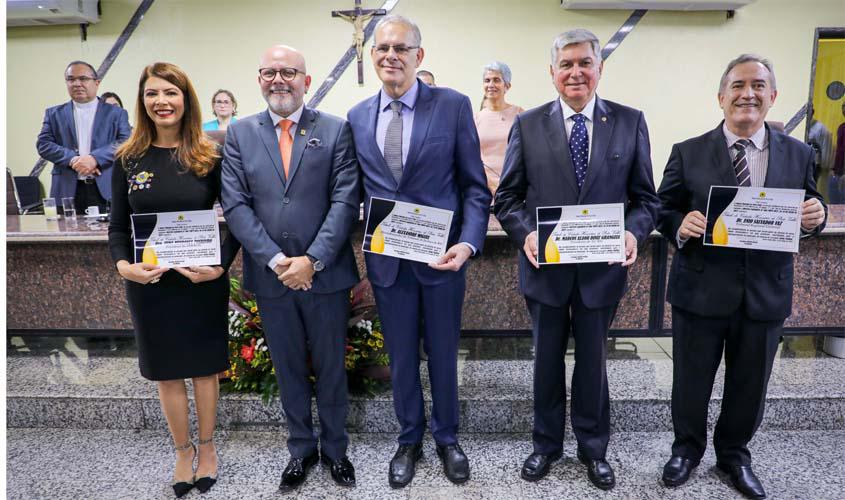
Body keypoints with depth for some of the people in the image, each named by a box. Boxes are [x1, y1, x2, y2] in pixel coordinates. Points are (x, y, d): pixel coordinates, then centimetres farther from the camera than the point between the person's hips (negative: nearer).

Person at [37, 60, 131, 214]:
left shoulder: (116, 113, 10)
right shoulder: (54, 113, 16)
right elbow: (43, 144, 7)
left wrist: (95, 158, -16)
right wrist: (73, 159, -11)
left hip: (107, 191, -1)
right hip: (67, 191, 2)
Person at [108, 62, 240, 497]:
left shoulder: (209, 157, -5)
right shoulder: (128, 159, 0)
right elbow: (118, 226, 4)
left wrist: (220, 266, -19)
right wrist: (123, 265, -15)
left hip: (203, 282, -1)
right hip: (149, 283, 2)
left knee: (204, 367, 13)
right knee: (166, 372, 13)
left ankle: (207, 447, 34)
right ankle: (182, 451, 33)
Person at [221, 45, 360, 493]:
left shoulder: (336, 130, -1)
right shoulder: (239, 133, 5)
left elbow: (345, 202, -8)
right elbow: (236, 205, -3)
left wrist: (312, 260, -16)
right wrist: (275, 260, -13)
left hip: (326, 275, -2)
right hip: (270, 276, 2)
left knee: (330, 367, 12)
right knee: (288, 370, 16)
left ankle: (335, 448, 33)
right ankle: (301, 448, 35)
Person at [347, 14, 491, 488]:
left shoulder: (453, 106, -5)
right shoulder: (358, 117, 5)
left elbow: (475, 186, -5)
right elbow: (358, 191, 9)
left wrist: (468, 243, -19)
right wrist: (366, 247, -1)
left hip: (442, 255, -2)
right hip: (386, 259, 3)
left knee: (443, 354, 14)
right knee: (401, 357, 16)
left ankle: (448, 438, 37)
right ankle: (410, 440, 38)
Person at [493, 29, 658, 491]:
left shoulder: (630, 122, 0)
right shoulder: (527, 125, -1)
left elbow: (645, 197, 2)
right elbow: (507, 197, 0)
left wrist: (633, 231, -17)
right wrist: (525, 232, -18)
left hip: (603, 268, 0)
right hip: (545, 267, 0)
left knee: (592, 361, 16)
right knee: (547, 361, 16)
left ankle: (594, 448, 38)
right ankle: (546, 444, 38)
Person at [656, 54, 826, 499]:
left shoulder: (798, 155, 4)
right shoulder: (689, 153, -4)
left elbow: (805, 218, 9)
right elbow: (663, 209, -1)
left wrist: (814, 217, -14)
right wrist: (680, 225, -22)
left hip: (765, 292, 2)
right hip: (701, 289, -2)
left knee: (750, 383, 17)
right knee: (691, 380, 12)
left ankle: (734, 453, 42)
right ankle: (687, 448, 37)